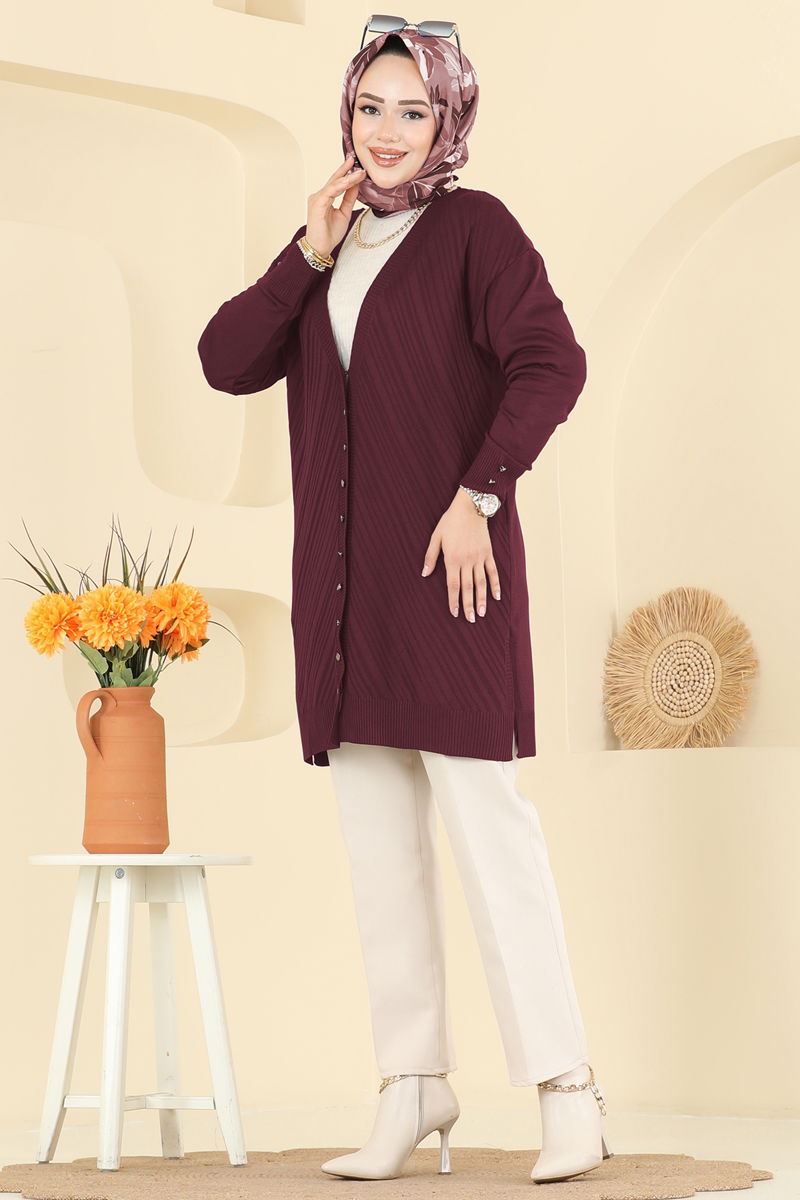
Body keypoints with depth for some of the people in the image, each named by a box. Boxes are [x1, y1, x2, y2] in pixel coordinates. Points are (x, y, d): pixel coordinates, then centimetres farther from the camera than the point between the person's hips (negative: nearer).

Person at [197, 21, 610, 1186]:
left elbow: (553, 362, -12)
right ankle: (415, 1085, 14)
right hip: (343, 575, 6)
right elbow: (227, 363, 8)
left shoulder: (472, 227, -1)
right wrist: (308, 253, 0)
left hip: (444, 560, -6)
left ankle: (565, 1086, -5)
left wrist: (480, 494, -17)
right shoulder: (334, 244, 17)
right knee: (376, 831, 7)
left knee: (484, 808, -10)